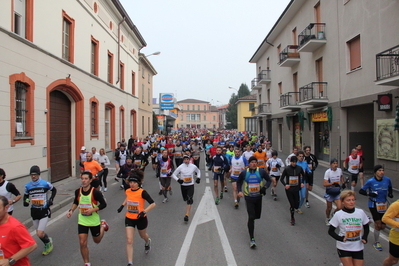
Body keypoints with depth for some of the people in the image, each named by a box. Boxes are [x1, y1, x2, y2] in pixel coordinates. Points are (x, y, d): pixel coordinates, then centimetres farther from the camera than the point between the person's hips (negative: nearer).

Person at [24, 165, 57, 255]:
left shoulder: (45, 184, -9)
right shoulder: (28, 186, 2)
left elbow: (54, 190, 8)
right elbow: (26, 195, 17)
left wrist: (51, 199, -4)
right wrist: (25, 201, -4)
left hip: (44, 211, -5)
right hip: (34, 212, 5)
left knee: (40, 234, -12)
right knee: (39, 233, 14)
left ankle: (48, 242, 20)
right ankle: (48, 244, 42)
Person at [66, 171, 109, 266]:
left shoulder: (95, 192, -21)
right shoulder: (78, 191, -6)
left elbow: (103, 204, -14)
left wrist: (92, 210, -25)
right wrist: (71, 210, -3)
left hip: (94, 221, -3)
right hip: (82, 221, 3)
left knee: (97, 241, 17)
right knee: (82, 243, -2)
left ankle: (102, 225, 45)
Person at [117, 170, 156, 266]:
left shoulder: (142, 192, -22)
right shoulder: (128, 191, -5)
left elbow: (153, 204, -21)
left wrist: (144, 212, -30)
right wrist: (122, 205, 7)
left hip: (141, 219, -3)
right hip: (129, 219, 3)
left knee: (142, 235, 24)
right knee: (129, 241, -7)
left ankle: (148, 242, 61)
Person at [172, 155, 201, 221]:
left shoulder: (193, 166, -4)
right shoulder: (180, 167, -9)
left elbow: (198, 171, 18)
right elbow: (173, 174, -2)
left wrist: (198, 178, 3)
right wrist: (178, 179, -19)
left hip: (191, 185, -1)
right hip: (183, 185, 1)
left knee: (189, 200, -15)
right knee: (185, 199, 15)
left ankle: (187, 215, -17)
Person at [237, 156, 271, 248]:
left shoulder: (261, 171, -5)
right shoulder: (244, 172, -4)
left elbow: (269, 180, 4)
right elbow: (239, 182, 12)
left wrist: (265, 187, -16)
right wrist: (239, 191, -3)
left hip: (258, 197, 2)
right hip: (248, 197, -2)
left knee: (257, 216, 15)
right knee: (251, 217, -10)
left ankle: (250, 223, 52)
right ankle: (252, 239, -4)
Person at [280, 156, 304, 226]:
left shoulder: (299, 168, -3)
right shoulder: (287, 169, -11)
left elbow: (302, 175, 17)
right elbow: (281, 179, -5)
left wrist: (302, 183, 3)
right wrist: (285, 185, -22)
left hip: (296, 189, 2)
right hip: (289, 189, -2)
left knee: (296, 205, 2)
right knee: (292, 204, 1)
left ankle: (294, 208, 41)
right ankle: (292, 218, 24)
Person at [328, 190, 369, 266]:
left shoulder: (361, 212, -3)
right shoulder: (338, 214, -11)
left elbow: (366, 227, 11)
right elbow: (330, 231, -5)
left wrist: (364, 238, -6)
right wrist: (341, 238, -21)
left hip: (358, 247, 3)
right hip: (343, 248, -3)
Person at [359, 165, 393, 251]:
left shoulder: (387, 179, -3)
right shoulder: (370, 181, -14)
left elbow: (390, 187, 18)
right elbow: (361, 191, -7)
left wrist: (390, 193, -2)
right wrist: (370, 194, -23)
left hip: (384, 205, 4)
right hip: (374, 205, -4)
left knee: (382, 226, 6)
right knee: (378, 224, -3)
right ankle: (376, 243, 17)